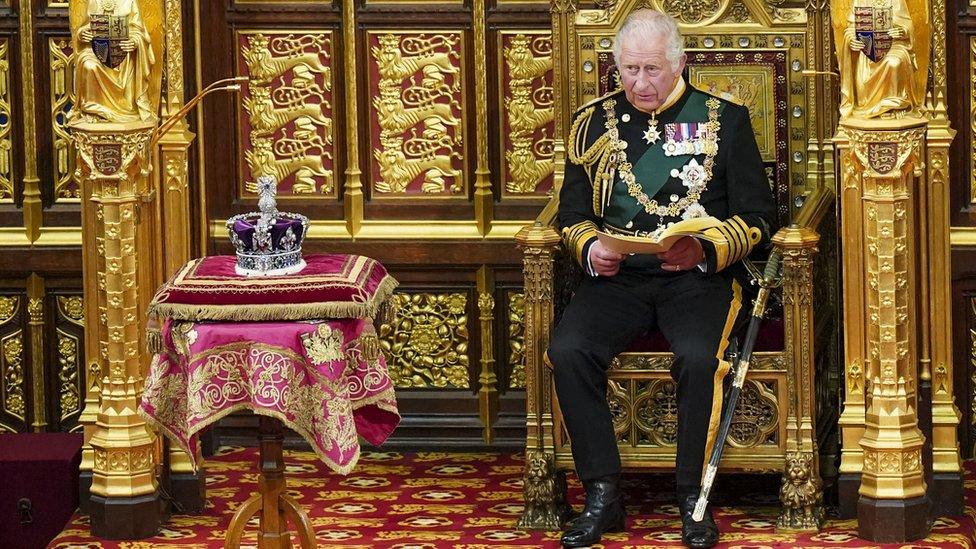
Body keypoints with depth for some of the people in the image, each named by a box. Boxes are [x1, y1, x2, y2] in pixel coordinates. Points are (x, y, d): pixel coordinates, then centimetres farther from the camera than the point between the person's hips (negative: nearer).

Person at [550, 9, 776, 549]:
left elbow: (756, 216, 4)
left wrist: (705, 251, -15)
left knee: (698, 357, -33)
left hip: (699, 276, -2)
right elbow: (573, 214, 15)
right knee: (568, 351, -26)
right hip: (617, 276, 2)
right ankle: (602, 497, -16)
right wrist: (590, 250, -8)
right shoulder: (593, 123, 14)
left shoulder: (724, 119, 7)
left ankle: (693, 498, -16)